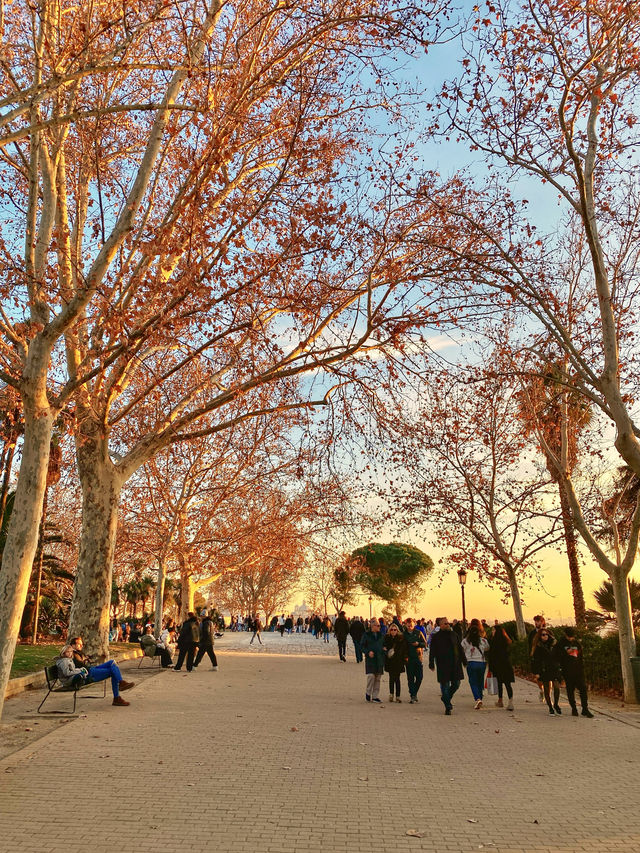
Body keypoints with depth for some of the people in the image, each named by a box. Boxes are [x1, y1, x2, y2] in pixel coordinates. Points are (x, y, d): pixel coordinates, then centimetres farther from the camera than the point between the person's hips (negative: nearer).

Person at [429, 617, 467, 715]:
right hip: (442, 665, -4)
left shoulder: (454, 634, 10)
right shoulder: (435, 637, -1)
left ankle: (445, 698, 30)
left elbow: (460, 649, 16)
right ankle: (447, 706, 10)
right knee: (445, 685, -1)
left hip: (455, 664, 4)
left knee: (456, 683, 5)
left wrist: (464, 660, 12)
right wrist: (431, 664, -8)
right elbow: (432, 651, -2)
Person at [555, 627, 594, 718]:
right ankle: (573, 708, 15)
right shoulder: (560, 644, 1)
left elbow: (581, 656, 19)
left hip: (578, 669, 2)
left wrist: (582, 666, 9)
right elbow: (557, 656, -2)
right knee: (570, 690, 3)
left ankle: (585, 709, 1)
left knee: (583, 688, -5)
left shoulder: (577, 643, 11)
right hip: (567, 671, -2)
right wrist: (566, 652, -16)